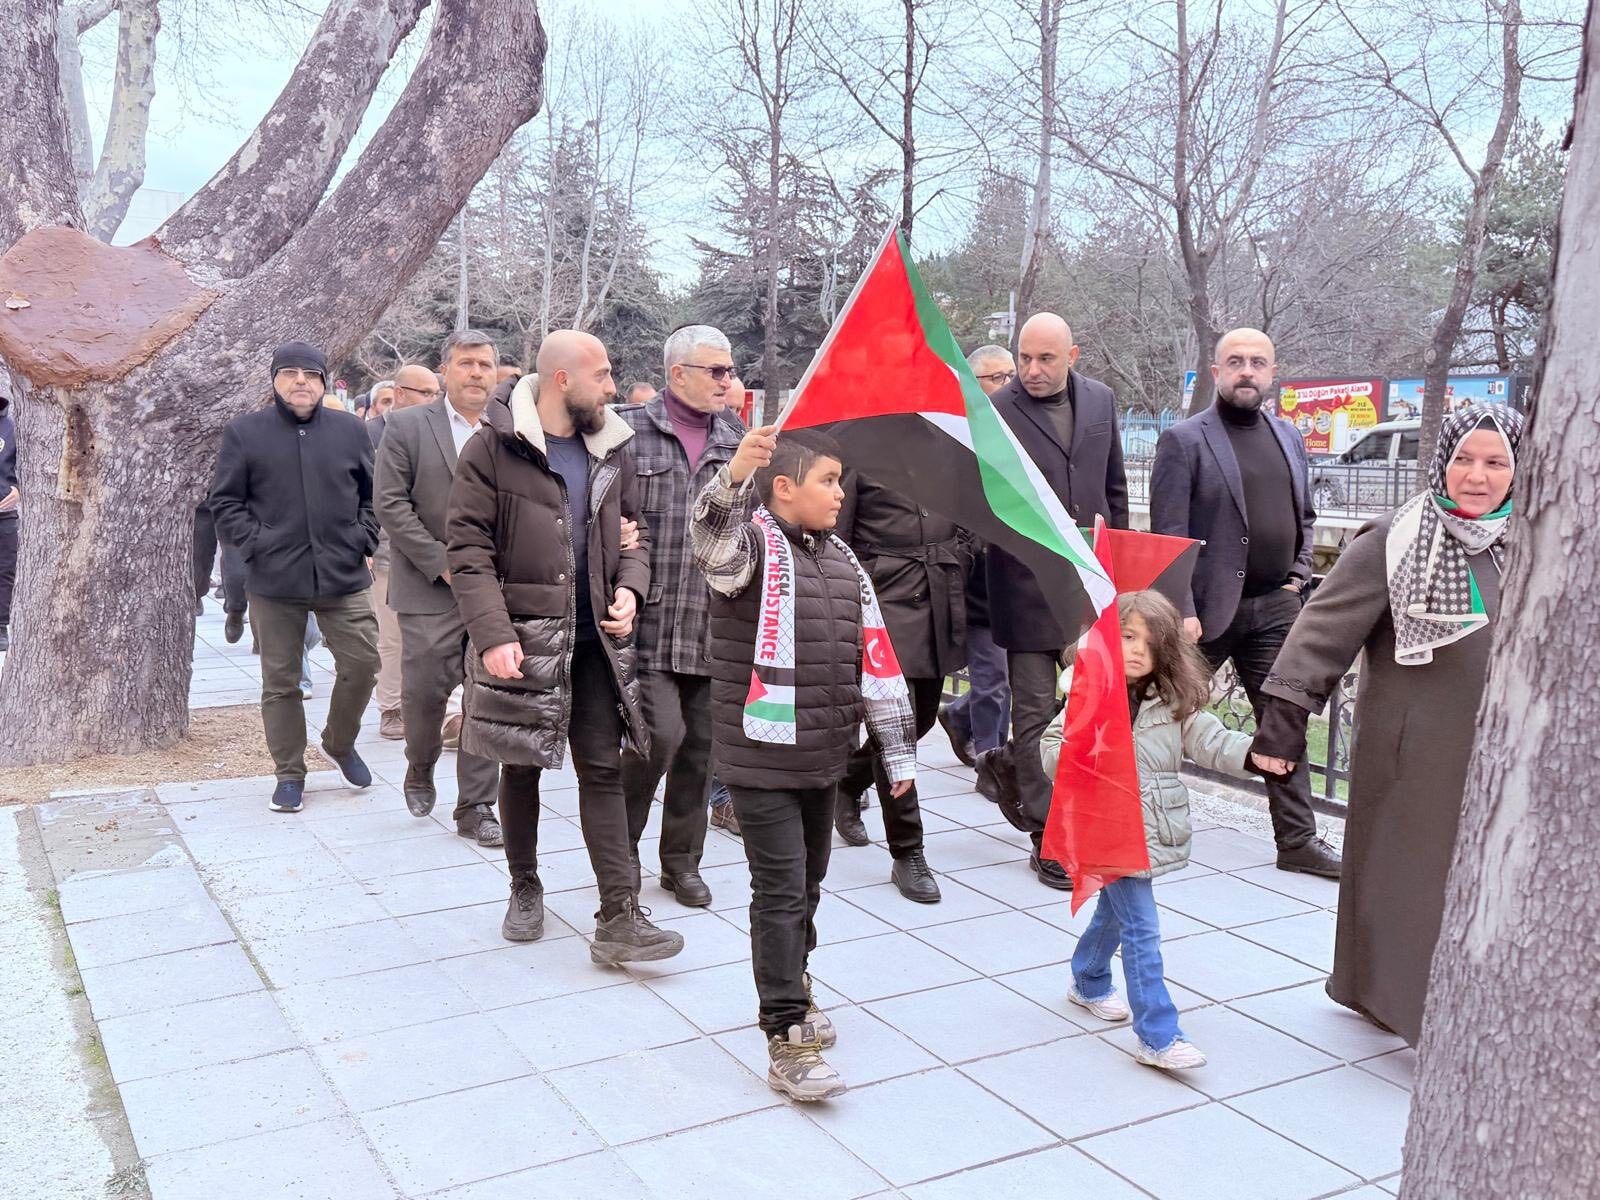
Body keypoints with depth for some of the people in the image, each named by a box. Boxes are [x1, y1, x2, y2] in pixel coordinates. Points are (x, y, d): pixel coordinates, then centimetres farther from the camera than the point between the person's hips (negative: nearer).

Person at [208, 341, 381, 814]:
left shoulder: (350, 430, 7)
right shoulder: (245, 432, 1)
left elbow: (373, 495, 13)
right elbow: (225, 501, 3)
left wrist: (363, 539, 0)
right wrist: (255, 544, -8)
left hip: (343, 576, 1)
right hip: (275, 580, -1)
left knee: (361, 663, 1)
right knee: (280, 680, 6)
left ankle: (340, 743, 27)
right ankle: (289, 772, 20)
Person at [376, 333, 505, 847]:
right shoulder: (407, 427, 0)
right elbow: (390, 504, -6)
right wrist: (443, 564, -11)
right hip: (430, 591, -2)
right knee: (424, 692, 1)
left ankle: (476, 806, 14)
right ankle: (420, 772, 32)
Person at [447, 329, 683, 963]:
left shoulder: (612, 448, 7)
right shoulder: (492, 448, -8)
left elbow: (633, 531, 16)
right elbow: (469, 550, -11)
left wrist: (629, 586, -4)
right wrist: (493, 635, -20)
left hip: (595, 638, 4)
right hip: (521, 637, -3)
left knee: (604, 770, 1)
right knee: (521, 768, 12)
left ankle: (619, 919, 3)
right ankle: (525, 889, 33)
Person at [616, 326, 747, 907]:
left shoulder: (736, 441, 11)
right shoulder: (630, 432, -3)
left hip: (713, 625, 5)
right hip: (648, 622, -4)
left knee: (700, 745, 10)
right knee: (661, 731, -13)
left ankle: (681, 861, 27)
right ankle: (620, 842, 13)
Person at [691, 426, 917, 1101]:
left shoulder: (844, 564, 9)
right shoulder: (751, 546, -11)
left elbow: (876, 661, 11)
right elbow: (711, 538, -37)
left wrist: (897, 749, 12)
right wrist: (733, 477, -57)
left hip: (823, 758, 7)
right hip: (760, 759, -7)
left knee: (809, 883, 20)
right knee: (781, 891, -4)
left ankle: (792, 986, 41)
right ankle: (786, 1042, 4)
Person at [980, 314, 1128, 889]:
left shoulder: (1101, 400, 9)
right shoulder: (995, 411, -7)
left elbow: (1114, 485, 17)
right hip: (1026, 582, -5)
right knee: (1035, 711, 1)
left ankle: (1007, 765, 35)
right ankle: (1047, 839, 14)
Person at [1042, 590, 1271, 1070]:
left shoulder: (1174, 702, 2)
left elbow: (1210, 741, -6)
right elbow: (1052, 751, -7)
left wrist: (1252, 755, -22)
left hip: (1153, 830, 5)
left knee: (1114, 911, 25)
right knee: (1142, 930, -8)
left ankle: (1088, 983, 49)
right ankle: (1157, 1037, -4)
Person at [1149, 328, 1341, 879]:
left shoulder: (1289, 437, 12)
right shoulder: (1183, 440, -7)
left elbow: (1304, 517, 23)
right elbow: (1168, 535, -12)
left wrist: (1299, 575, 9)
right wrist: (1182, 610, -17)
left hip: (1274, 606, 5)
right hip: (1208, 607, -5)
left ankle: (1298, 839, 17)